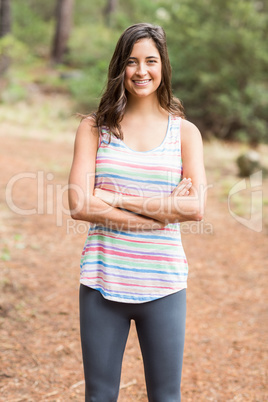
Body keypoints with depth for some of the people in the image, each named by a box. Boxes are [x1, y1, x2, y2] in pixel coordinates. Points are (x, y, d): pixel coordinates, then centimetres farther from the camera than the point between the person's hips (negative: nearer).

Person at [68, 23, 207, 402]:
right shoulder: (94, 127, 2)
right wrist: (160, 211, -12)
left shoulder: (185, 132, 4)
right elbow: (80, 205, -10)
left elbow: (195, 207, -9)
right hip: (103, 280, 0)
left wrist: (119, 199, -12)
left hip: (163, 284, 0)